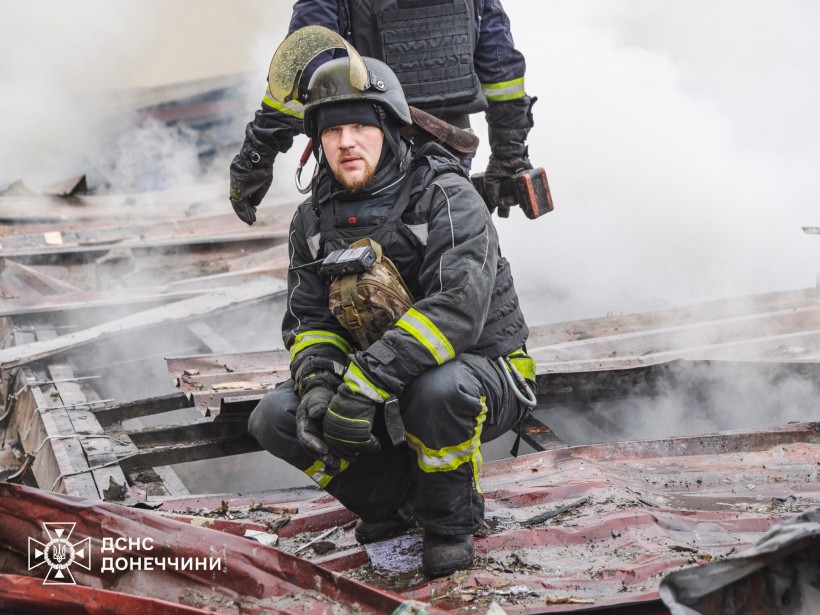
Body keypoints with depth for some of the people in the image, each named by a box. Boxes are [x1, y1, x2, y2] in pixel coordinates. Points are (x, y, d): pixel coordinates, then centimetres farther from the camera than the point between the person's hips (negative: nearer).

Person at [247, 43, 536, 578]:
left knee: (437, 391, -40)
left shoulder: (448, 198, -19)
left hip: (482, 372, -6)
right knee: (276, 418, -14)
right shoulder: (315, 220, 2)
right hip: (386, 395, 6)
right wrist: (318, 381, -20)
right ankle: (395, 498, 7)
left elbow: (457, 310, -32)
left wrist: (366, 382, -40)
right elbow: (309, 319, 5)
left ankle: (451, 520, -10)